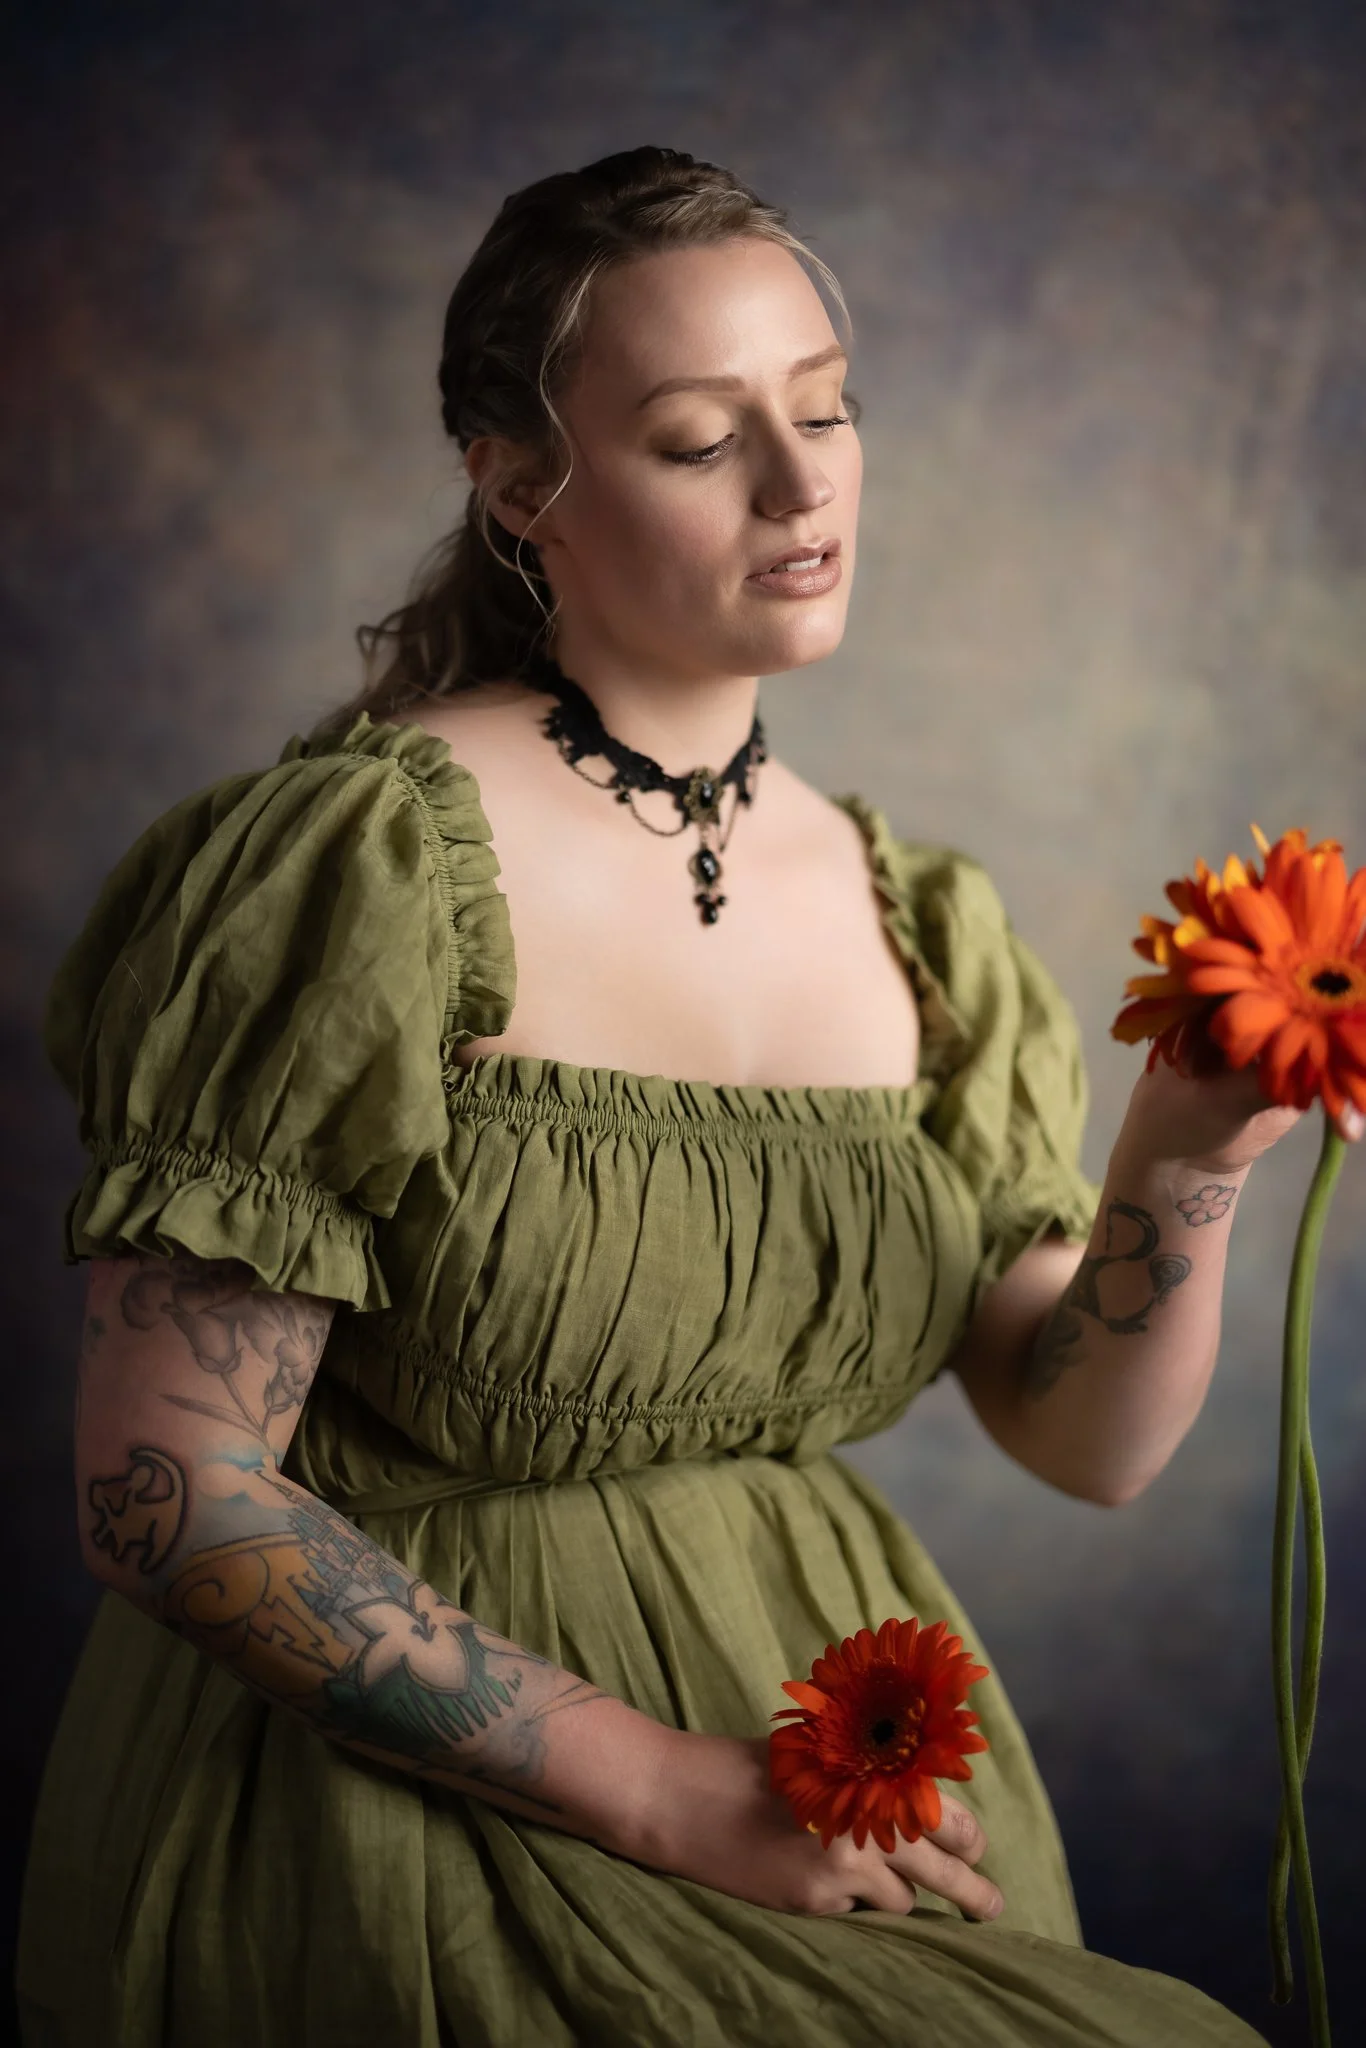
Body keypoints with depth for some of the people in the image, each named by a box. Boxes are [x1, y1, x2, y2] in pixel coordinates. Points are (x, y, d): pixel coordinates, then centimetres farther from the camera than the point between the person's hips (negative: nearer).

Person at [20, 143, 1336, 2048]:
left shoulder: (915, 929, 7)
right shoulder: (366, 860, -13)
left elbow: (1091, 1438, 4)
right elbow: (169, 1493, -15)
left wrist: (1187, 1160, -15)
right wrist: (670, 1794, -16)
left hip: (831, 1773, 6)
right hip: (412, 1802, -6)